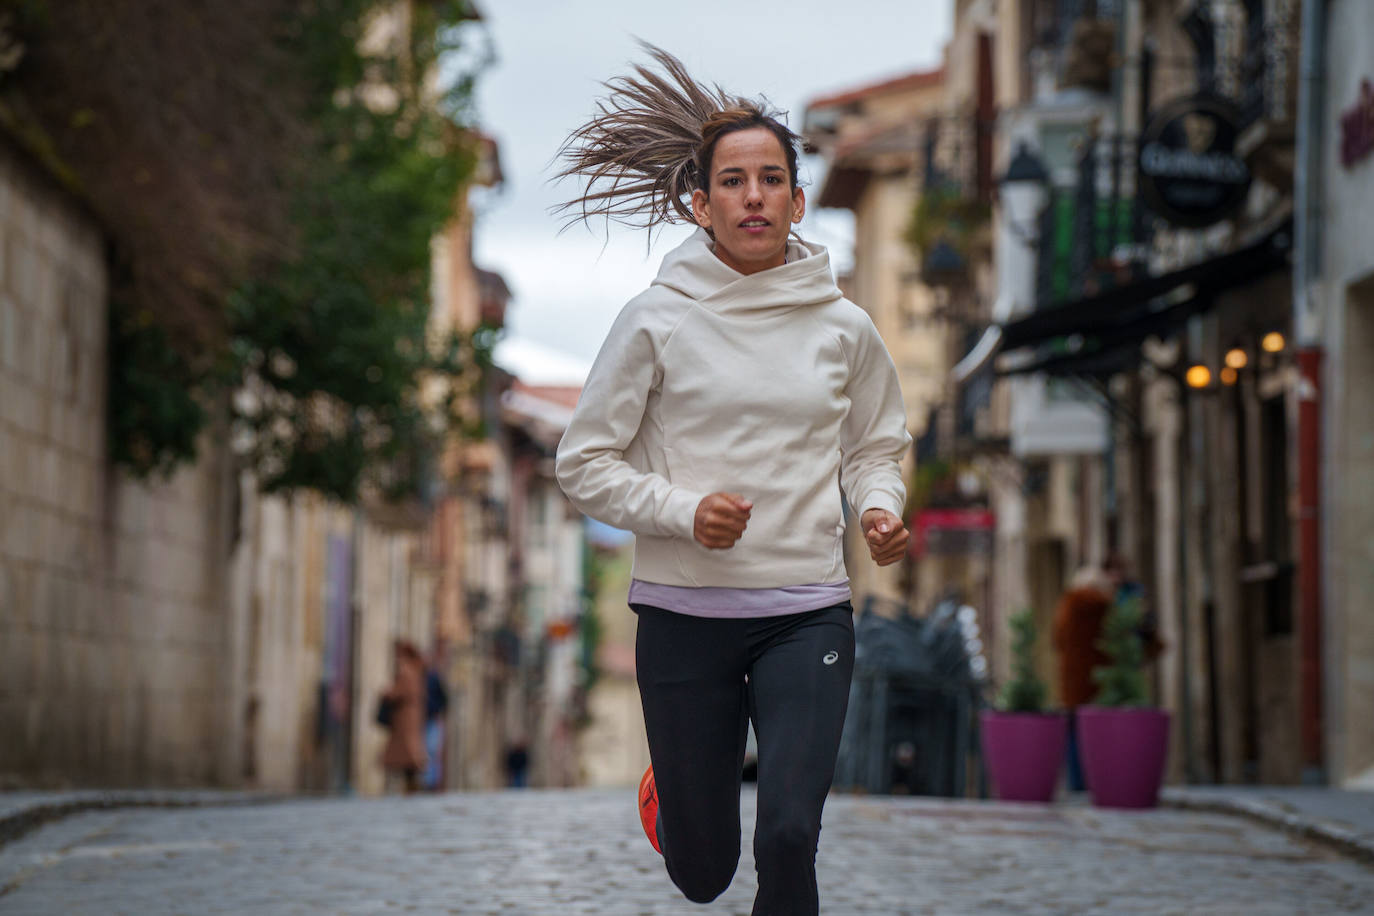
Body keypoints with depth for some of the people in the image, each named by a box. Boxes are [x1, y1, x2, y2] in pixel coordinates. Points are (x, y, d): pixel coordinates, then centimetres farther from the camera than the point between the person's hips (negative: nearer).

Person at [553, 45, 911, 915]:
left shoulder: (843, 327, 4)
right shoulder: (657, 321, -4)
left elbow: (876, 448, 19)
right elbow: (584, 464, -1)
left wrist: (881, 509, -3)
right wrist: (683, 511, -17)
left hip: (808, 612, 1)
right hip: (684, 611, -1)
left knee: (789, 835, -19)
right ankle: (673, 780, 46)